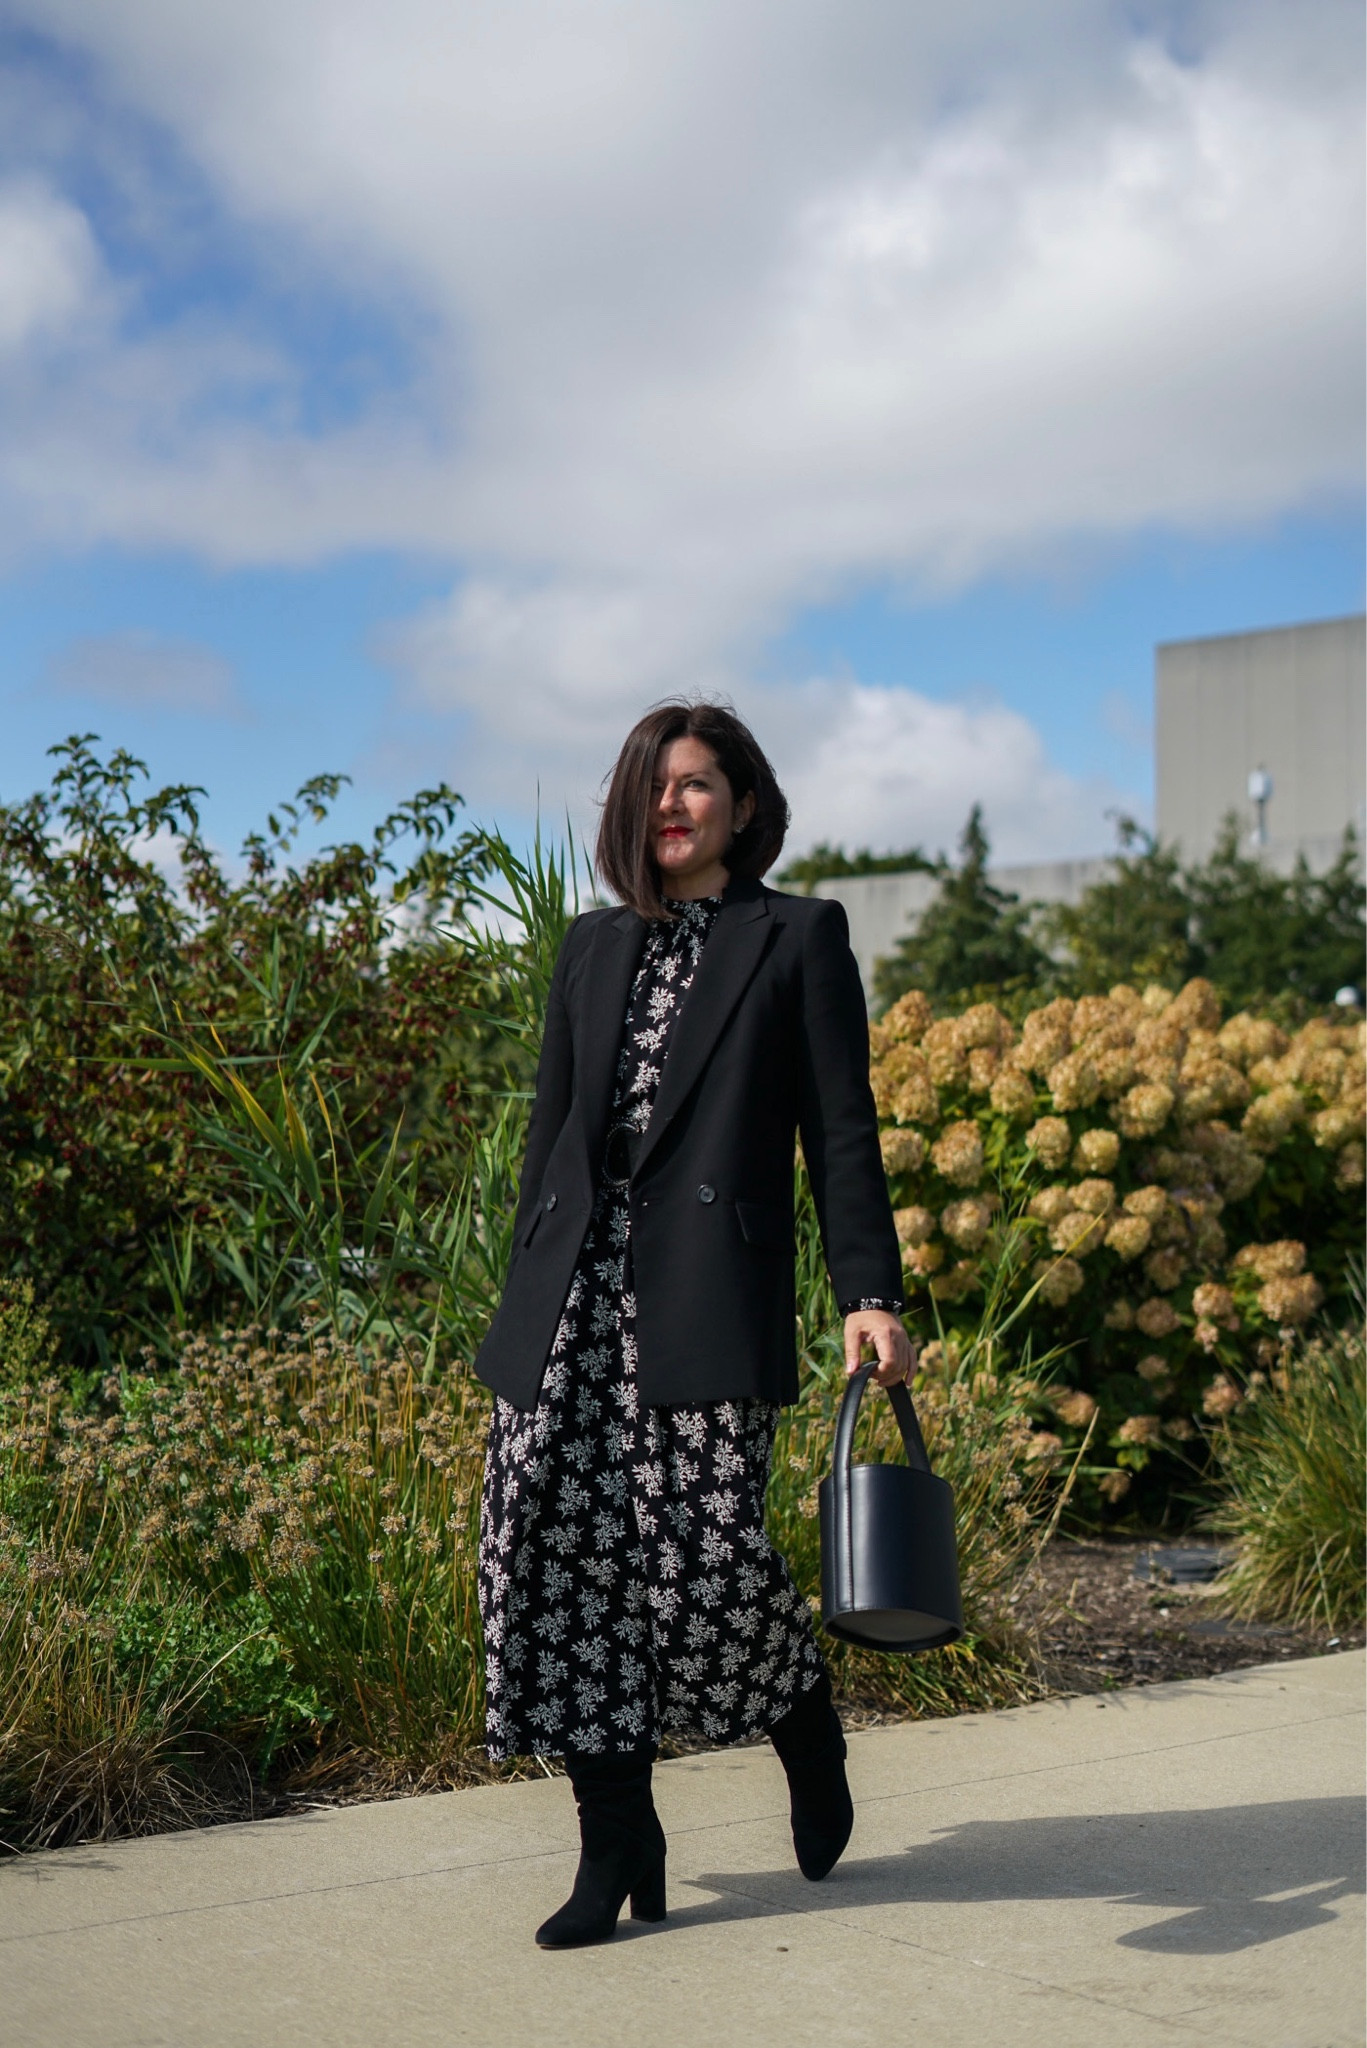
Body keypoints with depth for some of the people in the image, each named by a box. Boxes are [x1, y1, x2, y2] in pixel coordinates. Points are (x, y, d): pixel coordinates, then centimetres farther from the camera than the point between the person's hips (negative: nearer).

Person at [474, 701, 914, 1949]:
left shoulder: (799, 937, 8)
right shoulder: (594, 949, 20)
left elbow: (841, 1132, 3)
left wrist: (872, 1294, -6)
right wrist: (526, 1304, 18)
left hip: (708, 1295, -4)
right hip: (575, 1300, 5)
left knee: (707, 1549, -13)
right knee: (556, 1544, -3)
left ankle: (807, 1731, 22)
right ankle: (618, 1855, 9)